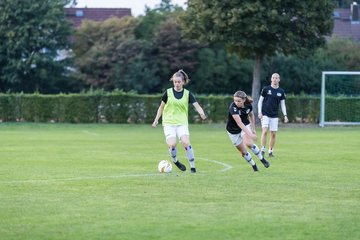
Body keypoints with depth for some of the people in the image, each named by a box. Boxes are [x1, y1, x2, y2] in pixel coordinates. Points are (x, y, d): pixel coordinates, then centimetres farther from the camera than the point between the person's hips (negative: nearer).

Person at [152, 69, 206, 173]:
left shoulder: (187, 94, 2)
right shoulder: (168, 92, 2)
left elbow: (197, 105, -7)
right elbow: (161, 107, 12)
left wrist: (202, 113, -27)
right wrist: (156, 120, 9)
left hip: (182, 123, 0)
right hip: (169, 122, 0)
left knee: (186, 143, -21)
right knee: (172, 144, -19)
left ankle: (192, 166, -9)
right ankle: (175, 161, 11)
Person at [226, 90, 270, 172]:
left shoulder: (248, 105, -16)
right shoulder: (233, 107, -32)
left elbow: (251, 115, 8)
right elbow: (239, 123, -40)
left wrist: (253, 129, 8)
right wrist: (249, 134, -47)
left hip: (246, 126, 2)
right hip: (233, 131, -1)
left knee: (249, 143, -26)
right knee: (243, 152, 2)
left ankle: (262, 159, -8)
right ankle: (253, 165, 25)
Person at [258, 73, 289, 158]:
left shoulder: (281, 91, 7)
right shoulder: (266, 89, -1)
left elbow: (283, 104, 11)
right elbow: (260, 101, 2)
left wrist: (285, 115, 2)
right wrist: (260, 112, -8)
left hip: (274, 116, 3)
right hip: (265, 114, -3)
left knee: (273, 134, 1)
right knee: (265, 131, -18)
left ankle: (270, 151, 12)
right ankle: (262, 150, -13)